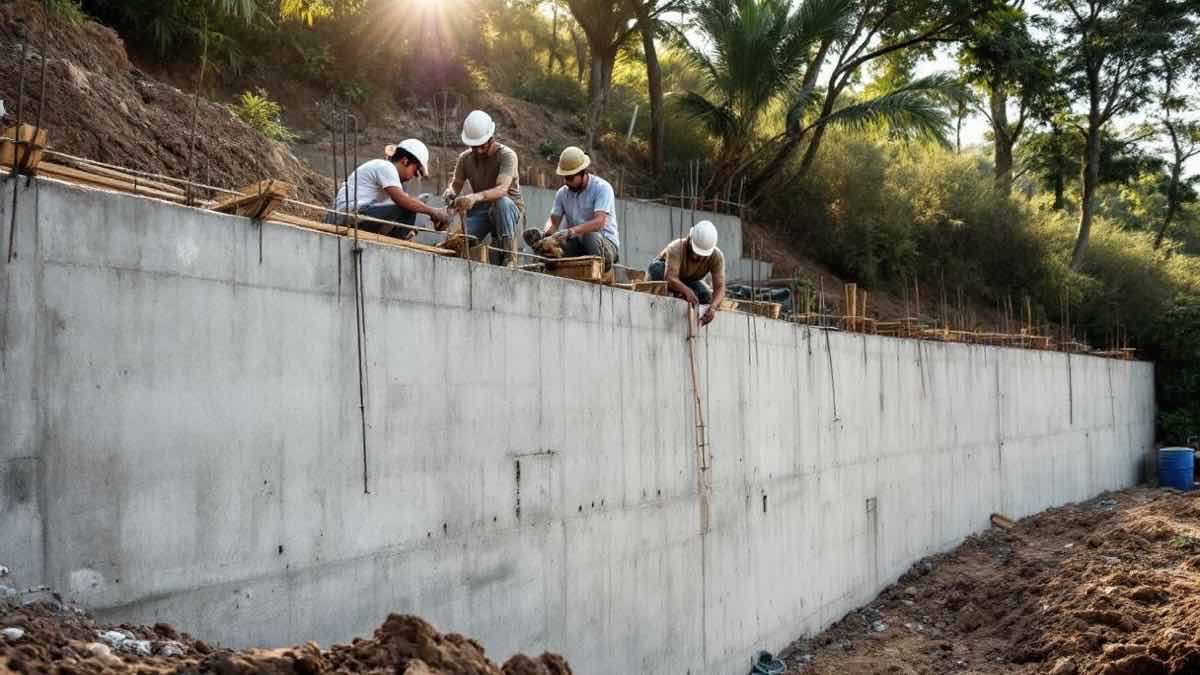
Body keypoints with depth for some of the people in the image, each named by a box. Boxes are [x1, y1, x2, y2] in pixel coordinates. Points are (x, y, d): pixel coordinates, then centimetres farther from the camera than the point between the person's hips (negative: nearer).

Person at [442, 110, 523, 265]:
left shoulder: (507, 155, -19)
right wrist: (449, 192, -25)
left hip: (508, 208, -4)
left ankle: (509, 255, -27)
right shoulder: (465, 158, 0)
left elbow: (502, 189, -34)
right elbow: (455, 184, 2)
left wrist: (476, 197, -53)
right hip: (479, 210, 4)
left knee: (502, 202, -41)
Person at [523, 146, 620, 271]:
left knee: (591, 235, -38)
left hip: (606, 243, -3)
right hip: (577, 244, 3)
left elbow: (599, 222, -25)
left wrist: (570, 232, -39)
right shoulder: (562, 193, 7)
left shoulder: (602, 188, -12)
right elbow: (553, 222, 3)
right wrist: (543, 233, -21)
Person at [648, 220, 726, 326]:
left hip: (688, 282, 3)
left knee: (707, 296, -27)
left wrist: (713, 307, -54)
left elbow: (720, 288, -34)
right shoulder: (676, 248, -38)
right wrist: (687, 291, -70)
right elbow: (670, 278, -50)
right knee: (656, 267, -37)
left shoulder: (717, 256, -28)